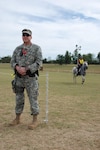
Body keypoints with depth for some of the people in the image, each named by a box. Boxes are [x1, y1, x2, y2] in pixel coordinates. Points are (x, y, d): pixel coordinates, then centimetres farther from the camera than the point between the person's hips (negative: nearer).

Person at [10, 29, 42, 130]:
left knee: (33, 99, -1)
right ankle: (17, 119, 22)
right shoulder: (17, 49, 10)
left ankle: (35, 120, 8)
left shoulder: (37, 48, -3)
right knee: (19, 98, 10)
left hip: (31, 77, -4)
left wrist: (25, 69, -20)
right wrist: (18, 68, -18)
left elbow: (38, 63, -13)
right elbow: (12, 62, 5)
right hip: (18, 78, 4)